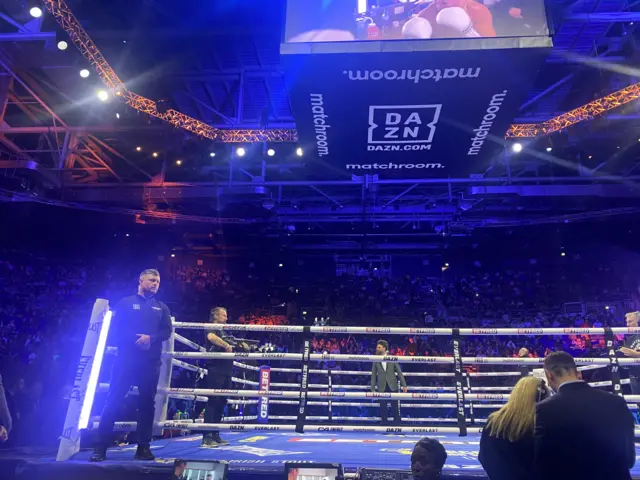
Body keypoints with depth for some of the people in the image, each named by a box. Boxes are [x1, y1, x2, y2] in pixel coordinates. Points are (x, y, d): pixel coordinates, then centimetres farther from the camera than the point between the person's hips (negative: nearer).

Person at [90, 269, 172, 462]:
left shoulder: (161, 307, 15)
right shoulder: (126, 303, 8)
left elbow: (167, 331, 4)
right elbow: (115, 330, 0)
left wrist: (151, 338, -15)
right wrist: (134, 340, -14)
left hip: (151, 361, 2)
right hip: (126, 358, -2)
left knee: (147, 403, 4)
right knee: (113, 401, -4)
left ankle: (143, 447, 12)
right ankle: (100, 447, 4)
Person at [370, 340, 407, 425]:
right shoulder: (376, 361, 3)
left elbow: (399, 372, 3)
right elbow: (373, 376, 4)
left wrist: (404, 385, -3)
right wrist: (372, 389, 0)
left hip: (393, 386, -1)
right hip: (382, 388, 1)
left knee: (395, 406, 4)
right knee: (383, 407, 4)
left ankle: (397, 422, 18)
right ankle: (384, 422, 19)